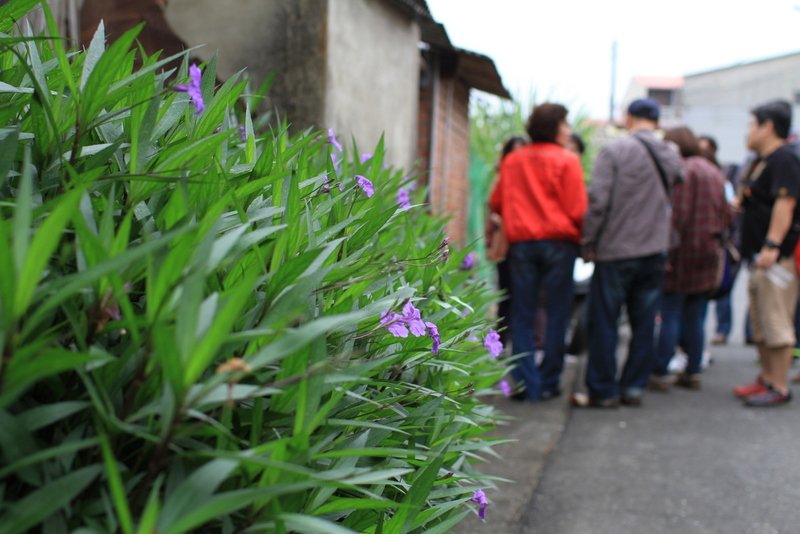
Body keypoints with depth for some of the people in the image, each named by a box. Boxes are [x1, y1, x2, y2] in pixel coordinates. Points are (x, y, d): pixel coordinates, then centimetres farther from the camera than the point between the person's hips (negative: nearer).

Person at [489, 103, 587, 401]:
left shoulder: (512, 160, 9)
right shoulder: (566, 161, -3)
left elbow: (496, 203, 11)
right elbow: (577, 210, -9)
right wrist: (583, 239, 7)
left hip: (520, 243, 3)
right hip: (558, 242, -3)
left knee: (522, 315, 7)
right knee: (556, 314, 6)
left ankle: (526, 383, 5)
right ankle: (548, 382, 10)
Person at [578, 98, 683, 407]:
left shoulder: (614, 151, -10)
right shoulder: (671, 156, 7)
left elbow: (598, 200, -14)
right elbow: (673, 201, 10)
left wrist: (589, 243, -6)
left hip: (615, 251, -5)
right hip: (655, 250, 5)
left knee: (604, 321, 4)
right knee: (644, 322, 11)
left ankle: (603, 390, 8)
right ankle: (634, 387, 17)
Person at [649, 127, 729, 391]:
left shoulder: (682, 171, -12)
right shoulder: (715, 172, 14)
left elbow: (676, 214, -19)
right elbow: (725, 215, 17)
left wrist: (666, 251, -18)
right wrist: (715, 240, 20)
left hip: (682, 253, -8)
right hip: (708, 253, 8)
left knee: (670, 317, -3)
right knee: (696, 318, 12)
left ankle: (660, 374, -1)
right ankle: (693, 372, 17)